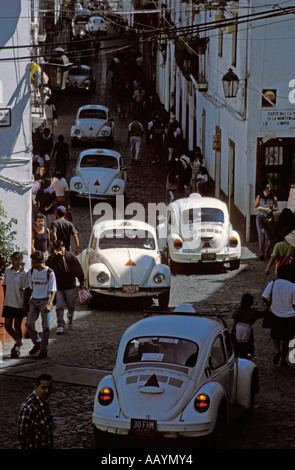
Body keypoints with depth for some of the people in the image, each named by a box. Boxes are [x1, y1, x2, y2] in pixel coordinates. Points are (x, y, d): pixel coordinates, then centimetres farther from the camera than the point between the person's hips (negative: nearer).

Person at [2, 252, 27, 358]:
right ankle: (17, 341, 32)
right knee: (7, 326, 7)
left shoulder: (24, 273, -11)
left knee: (17, 326, 3)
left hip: (19, 304, -5)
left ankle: (18, 348, 16)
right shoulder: (7, 270, 4)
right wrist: (5, 299, 11)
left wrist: (25, 304, -10)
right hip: (8, 304, 5)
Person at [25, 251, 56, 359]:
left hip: (45, 301, -4)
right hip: (34, 301, 4)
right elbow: (29, 288, 13)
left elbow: (53, 291, -10)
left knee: (46, 326, -1)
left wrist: (49, 304, -21)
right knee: (29, 323, -4)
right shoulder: (31, 272, 4)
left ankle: (43, 349, 9)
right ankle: (37, 343, 16)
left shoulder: (49, 273, -10)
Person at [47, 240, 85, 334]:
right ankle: (61, 326, 3)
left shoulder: (71, 257, -8)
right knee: (59, 307, -5)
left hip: (70, 286, 1)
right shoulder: (51, 259, -9)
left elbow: (78, 270, 0)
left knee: (71, 305, 14)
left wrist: (81, 282, 5)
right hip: (57, 287, -1)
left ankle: (70, 316, 46)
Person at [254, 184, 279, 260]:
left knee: (268, 236, 3)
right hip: (260, 217, -1)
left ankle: (267, 253, 16)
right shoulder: (259, 197, 0)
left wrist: (272, 210, -13)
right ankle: (261, 252, -17)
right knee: (261, 234, -17)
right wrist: (258, 208, -17)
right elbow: (255, 208, 7)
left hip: (269, 218, 1)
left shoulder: (273, 198, 0)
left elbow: (277, 207, 8)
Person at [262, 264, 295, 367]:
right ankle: (283, 359, 19)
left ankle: (277, 350, -3)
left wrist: (270, 305, 12)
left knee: (275, 336, 22)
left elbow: (264, 297, -7)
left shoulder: (272, 284, -8)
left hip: (276, 315, 1)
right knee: (286, 339, 14)